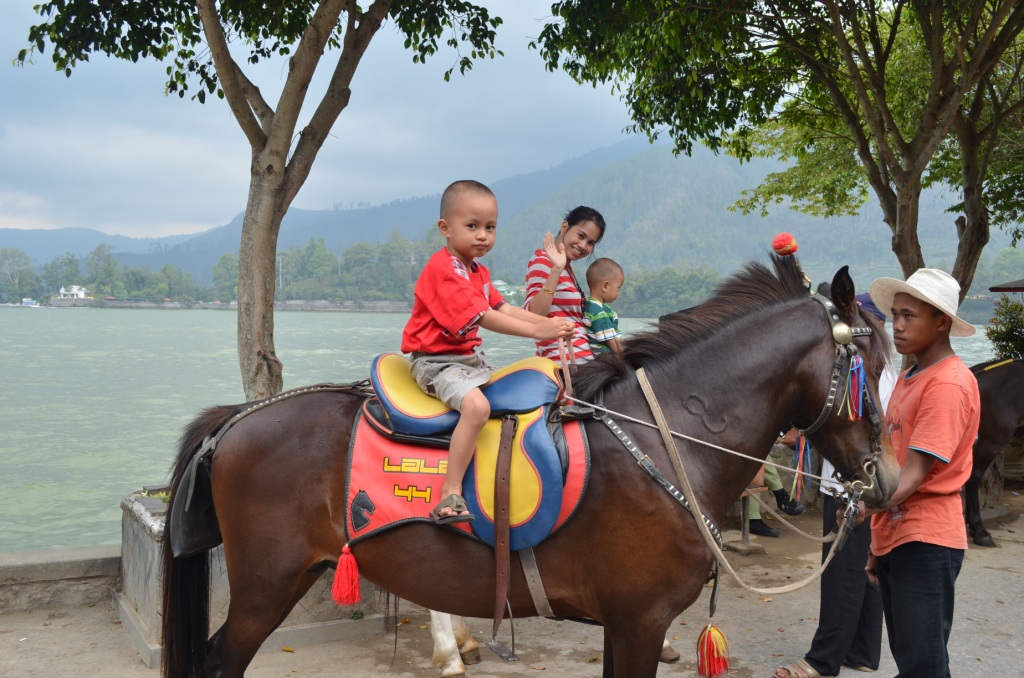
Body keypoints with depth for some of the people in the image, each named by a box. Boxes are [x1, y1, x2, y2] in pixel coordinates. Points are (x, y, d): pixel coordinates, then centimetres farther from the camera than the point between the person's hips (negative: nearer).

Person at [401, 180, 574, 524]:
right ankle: (450, 495, -31)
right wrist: (537, 331, -29)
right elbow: (483, 318, -26)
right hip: (436, 362, -10)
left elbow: (503, 308, 6)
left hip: (469, 357, 10)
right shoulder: (443, 270, -19)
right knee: (477, 405, -34)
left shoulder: (477, 270, 14)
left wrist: (548, 322, -7)